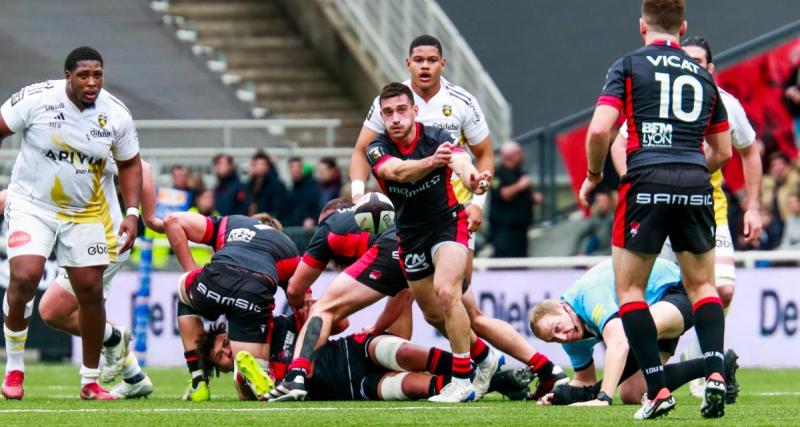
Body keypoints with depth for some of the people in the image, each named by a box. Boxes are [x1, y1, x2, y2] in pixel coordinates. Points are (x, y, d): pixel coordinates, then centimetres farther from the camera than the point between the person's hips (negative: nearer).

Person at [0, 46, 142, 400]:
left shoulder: (116, 115, -7)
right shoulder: (36, 99, -16)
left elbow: (129, 165, 7)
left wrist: (131, 213, -3)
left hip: (86, 212, 3)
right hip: (32, 203, -3)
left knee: (91, 292, 2)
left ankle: (90, 381, 18)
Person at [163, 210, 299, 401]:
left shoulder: (228, 223, 37)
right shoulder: (289, 246, 35)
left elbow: (173, 220, 26)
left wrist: (190, 271, 28)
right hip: (258, 294, -1)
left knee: (184, 292, 41)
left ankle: (198, 383, 30)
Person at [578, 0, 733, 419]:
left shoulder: (628, 66, 5)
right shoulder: (702, 75, 18)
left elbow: (600, 130, -7)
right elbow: (723, 151, 21)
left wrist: (593, 176, 10)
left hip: (646, 181, -3)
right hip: (696, 184, 3)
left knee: (629, 288, 9)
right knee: (702, 285, 17)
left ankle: (657, 389, -2)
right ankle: (715, 371, -6)